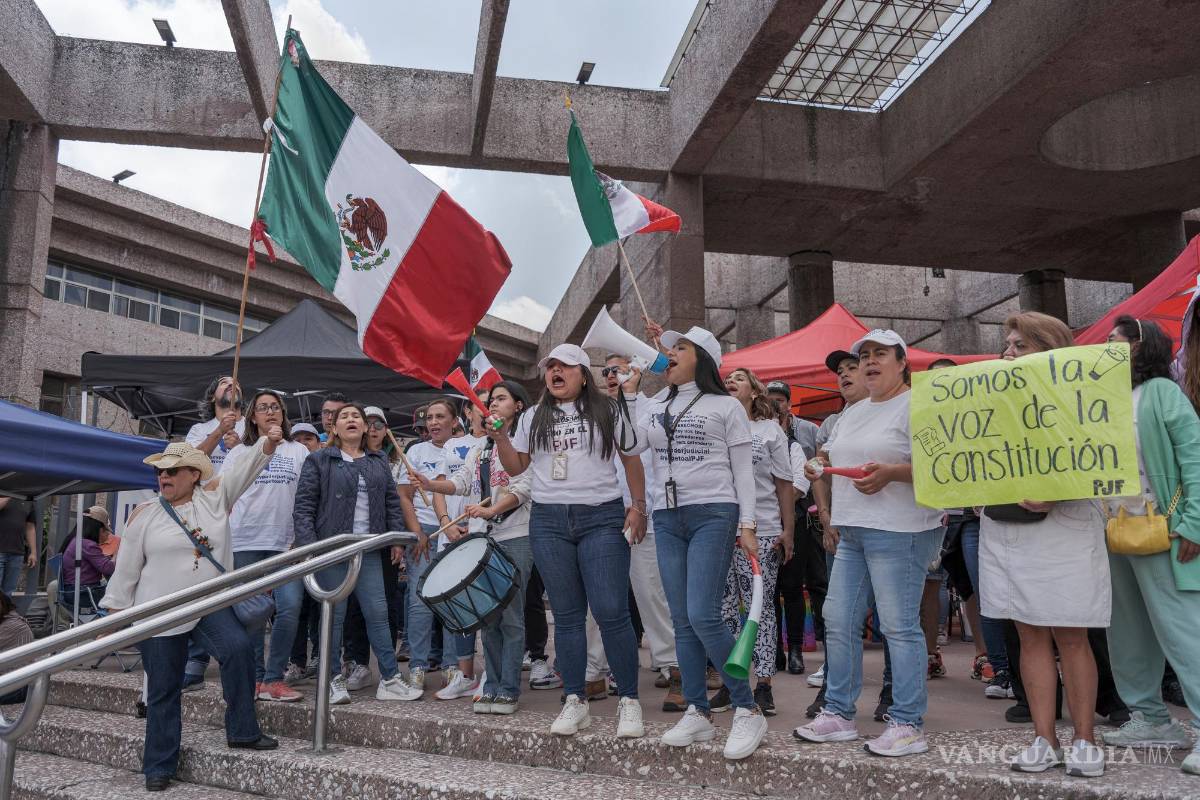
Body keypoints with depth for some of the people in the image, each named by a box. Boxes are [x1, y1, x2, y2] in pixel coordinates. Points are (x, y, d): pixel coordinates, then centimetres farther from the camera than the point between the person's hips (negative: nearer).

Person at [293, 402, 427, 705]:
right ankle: (334, 680, 16)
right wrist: (307, 545, -11)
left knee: (378, 612, 1)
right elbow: (304, 507, -3)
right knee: (334, 615, 3)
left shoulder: (379, 462, 14)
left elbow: (392, 502, 15)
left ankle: (389, 680, 6)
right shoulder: (318, 461, 2)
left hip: (369, 550, 3)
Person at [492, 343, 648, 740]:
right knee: (567, 614, 6)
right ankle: (575, 702, 15)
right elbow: (515, 466, 16)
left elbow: (632, 459, 7)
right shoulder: (534, 418, 14)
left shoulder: (608, 412, 6)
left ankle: (629, 700, 4)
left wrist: (638, 507, -1)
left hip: (602, 518, -3)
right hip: (548, 521, 3)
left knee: (611, 611, -9)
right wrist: (499, 434, 1)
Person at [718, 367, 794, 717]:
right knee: (725, 608, 5)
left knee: (761, 607, 1)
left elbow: (784, 484, 5)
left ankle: (764, 685, 9)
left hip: (761, 531, -2)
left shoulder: (770, 430, 7)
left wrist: (788, 530, -1)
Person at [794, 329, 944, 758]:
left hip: (898, 530, -8)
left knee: (899, 625, -4)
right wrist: (821, 468, 8)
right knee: (838, 620, 9)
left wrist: (890, 473, -24)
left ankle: (907, 725, 8)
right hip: (851, 530, 9)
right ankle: (838, 713, 21)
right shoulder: (852, 413, 20)